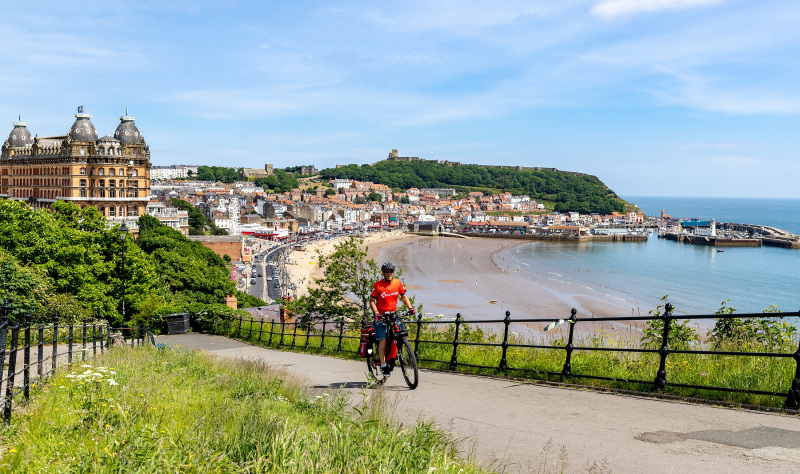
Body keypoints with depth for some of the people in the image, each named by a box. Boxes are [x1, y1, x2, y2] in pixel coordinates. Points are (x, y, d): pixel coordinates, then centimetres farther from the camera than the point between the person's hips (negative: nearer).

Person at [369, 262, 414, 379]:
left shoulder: (398, 283, 0)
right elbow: (372, 301, -7)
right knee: (383, 340, -10)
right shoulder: (377, 285, -10)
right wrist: (376, 314, -21)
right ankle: (383, 365, 1)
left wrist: (410, 308, -6)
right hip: (381, 316, -4)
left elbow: (403, 296, 9)